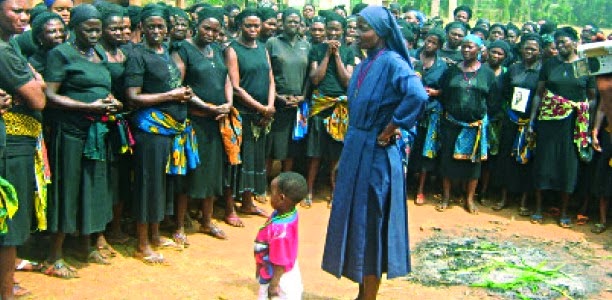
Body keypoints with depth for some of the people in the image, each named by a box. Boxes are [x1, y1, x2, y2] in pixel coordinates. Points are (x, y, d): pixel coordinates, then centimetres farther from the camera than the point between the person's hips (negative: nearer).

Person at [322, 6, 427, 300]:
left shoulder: (392, 62, -15)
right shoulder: (364, 65, 11)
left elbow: (417, 96, -32)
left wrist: (389, 130, -21)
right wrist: (348, 152, 13)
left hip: (375, 153, -9)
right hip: (355, 150, 9)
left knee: (371, 222, 1)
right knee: (355, 219, 14)